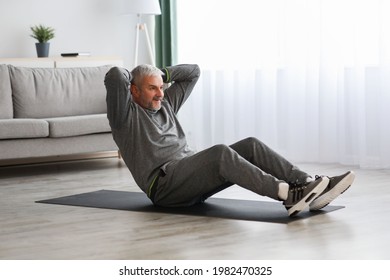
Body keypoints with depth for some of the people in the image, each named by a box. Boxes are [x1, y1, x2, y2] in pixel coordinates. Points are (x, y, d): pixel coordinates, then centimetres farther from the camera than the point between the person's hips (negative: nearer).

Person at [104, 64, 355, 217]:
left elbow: (193, 72, 29)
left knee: (250, 146, -13)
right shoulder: (125, 114, 1)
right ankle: (289, 195, -50)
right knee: (221, 153, -34)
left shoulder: (165, 104, 24)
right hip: (164, 185, -9)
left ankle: (309, 186, -29)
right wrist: (130, 75, 6)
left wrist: (162, 73, 20)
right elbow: (114, 75, -16)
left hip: (190, 177, 9)